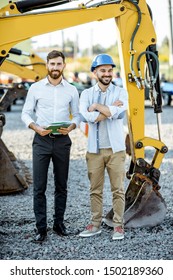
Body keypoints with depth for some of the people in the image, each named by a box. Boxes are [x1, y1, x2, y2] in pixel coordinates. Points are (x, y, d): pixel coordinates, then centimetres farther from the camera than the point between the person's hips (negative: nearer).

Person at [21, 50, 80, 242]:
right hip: (41, 140, -1)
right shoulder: (36, 88, 2)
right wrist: (36, 127, -14)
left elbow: (77, 115, 10)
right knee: (39, 187, -3)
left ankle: (59, 223, 21)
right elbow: (25, 113, 4)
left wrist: (71, 127, -11)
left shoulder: (71, 90, 6)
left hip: (62, 141, 2)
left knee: (61, 186, 9)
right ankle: (41, 228, 3)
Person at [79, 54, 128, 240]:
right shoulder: (86, 94, 4)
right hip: (94, 149, 1)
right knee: (95, 190, 9)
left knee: (118, 189, 2)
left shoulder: (120, 92, 1)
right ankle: (95, 224, 18)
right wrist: (111, 109, -13)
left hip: (115, 149, -1)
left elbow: (117, 113, -19)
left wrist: (97, 106, -9)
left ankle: (118, 225, 10)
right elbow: (87, 116, -15)